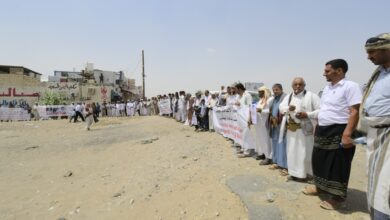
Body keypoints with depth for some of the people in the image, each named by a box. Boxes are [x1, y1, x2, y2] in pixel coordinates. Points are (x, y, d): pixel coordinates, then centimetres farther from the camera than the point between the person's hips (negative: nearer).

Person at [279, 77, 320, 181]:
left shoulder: (311, 96, -6)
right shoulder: (288, 97, 12)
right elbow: (281, 107, 4)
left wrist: (307, 114, -20)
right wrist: (288, 108, -17)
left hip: (305, 129, -5)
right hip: (291, 129, 6)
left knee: (305, 152, 0)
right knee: (292, 151, 10)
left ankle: (303, 173, 12)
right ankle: (294, 173, 22)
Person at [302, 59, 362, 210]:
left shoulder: (350, 86, -12)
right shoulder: (327, 88, 13)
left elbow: (354, 112, -19)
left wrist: (347, 134, -25)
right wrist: (317, 128, 18)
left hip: (338, 132, -8)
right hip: (323, 131, 8)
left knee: (337, 166, 3)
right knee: (319, 161, 17)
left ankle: (338, 198, 19)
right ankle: (320, 187, 36)